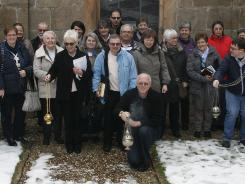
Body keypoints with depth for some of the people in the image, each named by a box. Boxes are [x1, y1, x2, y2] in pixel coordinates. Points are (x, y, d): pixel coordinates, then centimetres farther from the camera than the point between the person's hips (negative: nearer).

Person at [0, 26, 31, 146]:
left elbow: (30, 64, 10)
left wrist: (26, 71, -11)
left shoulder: (22, 48, 5)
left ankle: (19, 134, 28)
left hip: (21, 86, 4)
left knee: (20, 112, 13)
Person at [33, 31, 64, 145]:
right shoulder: (39, 53, 0)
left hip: (59, 88, 1)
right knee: (46, 113, 7)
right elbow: (36, 70, -7)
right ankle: (46, 136, 19)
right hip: (45, 89, -1)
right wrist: (47, 75, -21)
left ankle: (58, 135, 24)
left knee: (58, 113, 10)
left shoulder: (61, 52, 3)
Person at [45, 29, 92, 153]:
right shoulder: (59, 56, 1)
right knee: (68, 120, 6)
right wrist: (49, 75, -18)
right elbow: (54, 70, 3)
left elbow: (90, 74, 0)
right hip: (65, 94, 0)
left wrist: (81, 73, -19)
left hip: (79, 94, 0)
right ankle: (69, 145, 18)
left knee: (77, 119, 6)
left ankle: (77, 144, 19)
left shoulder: (83, 56, 1)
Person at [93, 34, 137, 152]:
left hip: (124, 93, 0)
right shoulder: (102, 56, -3)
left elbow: (133, 76, -4)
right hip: (109, 93, 0)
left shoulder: (128, 57, -4)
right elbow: (96, 74, -3)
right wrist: (96, 88, -10)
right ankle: (107, 142, 22)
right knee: (108, 118, 9)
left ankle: (121, 141, 28)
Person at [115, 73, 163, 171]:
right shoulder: (129, 94, -10)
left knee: (143, 130, -37)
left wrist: (139, 123, -30)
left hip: (151, 129, -1)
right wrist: (121, 113, -27)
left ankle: (146, 160, -13)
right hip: (133, 132, 1)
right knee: (133, 161, -15)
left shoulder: (156, 97, -16)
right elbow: (118, 108, -2)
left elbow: (158, 120, -19)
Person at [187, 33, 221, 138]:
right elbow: (190, 71, -9)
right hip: (196, 86, 0)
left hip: (210, 86, 1)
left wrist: (214, 76, -13)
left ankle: (207, 129, 21)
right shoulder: (192, 55, -1)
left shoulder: (214, 54, 0)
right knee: (197, 109, 7)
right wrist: (203, 78, -17)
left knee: (208, 108, 9)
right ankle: (197, 129, 18)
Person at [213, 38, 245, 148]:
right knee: (232, 113, -9)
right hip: (232, 92, -1)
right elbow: (221, 70, -22)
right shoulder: (228, 59, -10)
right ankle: (227, 138, 2)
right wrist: (217, 78, -42)